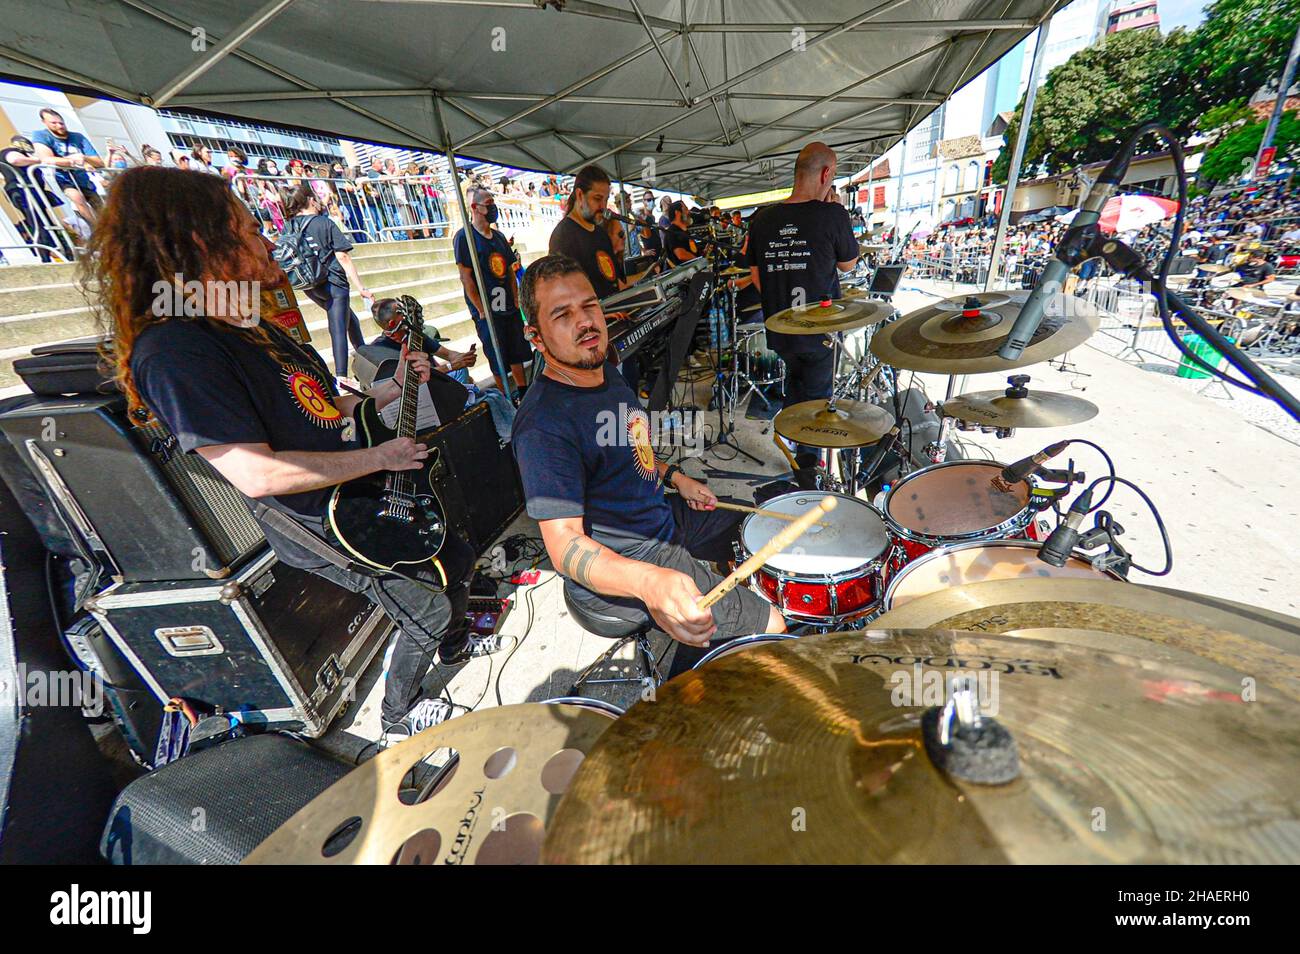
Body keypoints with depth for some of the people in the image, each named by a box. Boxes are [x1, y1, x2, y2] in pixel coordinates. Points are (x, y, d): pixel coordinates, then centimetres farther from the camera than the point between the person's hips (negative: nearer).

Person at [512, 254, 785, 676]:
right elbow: (564, 542, -33)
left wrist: (674, 476, 7)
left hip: (665, 515, 10)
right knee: (769, 627, -7)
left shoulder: (606, 371, 3)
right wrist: (650, 582, -49)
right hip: (614, 567, -9)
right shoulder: (543, 424, -28)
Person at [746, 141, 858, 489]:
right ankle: (807, 468, 19)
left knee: (795, 381, 27)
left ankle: (793, 441, 37)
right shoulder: (832, 214, -13)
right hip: (820, 328, -4)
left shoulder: (762, 219, 0)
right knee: (816, 395, 10)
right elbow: (848, 264, 2)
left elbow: (756, 275, 8)